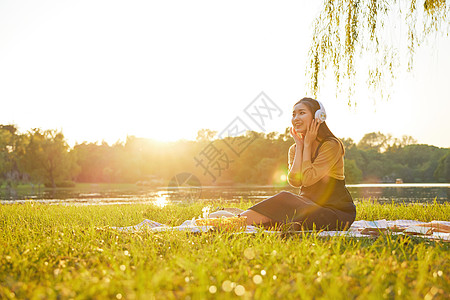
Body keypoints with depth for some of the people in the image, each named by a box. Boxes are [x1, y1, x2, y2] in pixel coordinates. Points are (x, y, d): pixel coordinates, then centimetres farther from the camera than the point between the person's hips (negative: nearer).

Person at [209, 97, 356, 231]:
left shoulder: (331, 145, -10)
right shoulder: (294, 149, 10)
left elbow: (308, 179, -19)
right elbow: (295, 181, -8)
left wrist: (307, 145, -12)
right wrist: (299, 146, -6)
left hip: (338, 211, -6)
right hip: (310, 206, 6)